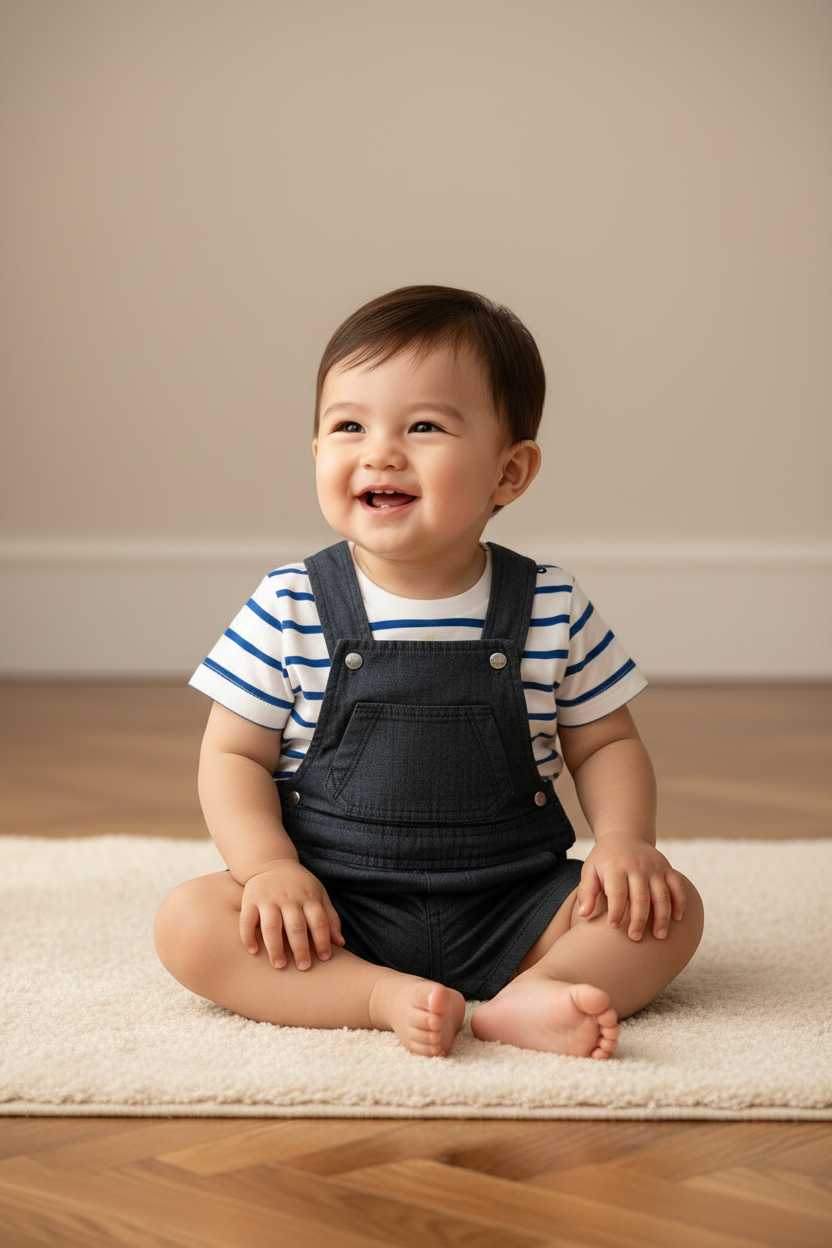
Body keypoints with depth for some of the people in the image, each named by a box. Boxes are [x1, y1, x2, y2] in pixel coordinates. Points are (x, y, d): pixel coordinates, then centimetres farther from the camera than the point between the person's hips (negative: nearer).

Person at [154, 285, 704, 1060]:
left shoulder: (551, 609, -1)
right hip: (334, 920, -1)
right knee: (187, 921, -24)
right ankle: (388, 1000, -31)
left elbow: (606, 743, 9)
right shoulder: (289, 609, -3)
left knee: (670, 908, -17)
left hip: (507, 913, 1)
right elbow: (234, 755, 0)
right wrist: (270, 866, -17)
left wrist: (624, 840, -10)